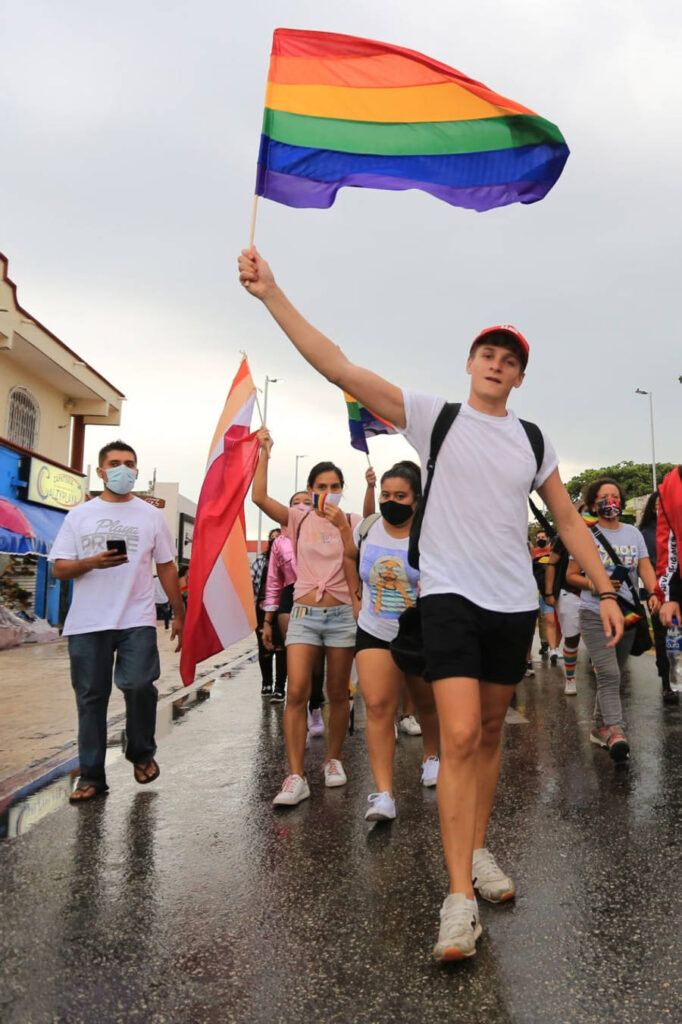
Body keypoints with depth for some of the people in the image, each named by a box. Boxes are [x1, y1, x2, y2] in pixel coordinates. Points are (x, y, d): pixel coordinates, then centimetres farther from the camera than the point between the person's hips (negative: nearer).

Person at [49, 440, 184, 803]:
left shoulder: (151, 515, 8)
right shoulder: (79, 515, 7)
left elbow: (166, 567, 10)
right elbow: (59, 569, 4)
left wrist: (179, 614, 8)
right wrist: (92, 562, -16)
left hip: (137, 620, -1)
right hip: (87, 623, 1)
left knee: (138, 685, -15)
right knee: (91, 699, 6)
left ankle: (141, 753, 13)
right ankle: (91, 776, 20)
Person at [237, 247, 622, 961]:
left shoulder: (532, 440, 10)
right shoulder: (433, 417, 0)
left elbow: (569, 520, 17)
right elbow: (339, 368, -8)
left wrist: (605, 590, 9)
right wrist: (272, 294, -14)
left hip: (515, 601, 4)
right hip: (449, 595, -4)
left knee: (490, 733, 13)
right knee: (459, 736, -12)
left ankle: (476, 849, 31)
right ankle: (459, 896, -1)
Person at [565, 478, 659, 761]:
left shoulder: (633, 533, 10)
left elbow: (645, 568, 1)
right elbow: (571, 575, 0)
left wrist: (653, 593, -17)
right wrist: (593, 585, -18)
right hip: (595, 614, -5)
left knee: (612, 675, 12)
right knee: (609, 674, -17)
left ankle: (600, 727, 24)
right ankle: (616, 732, -20)